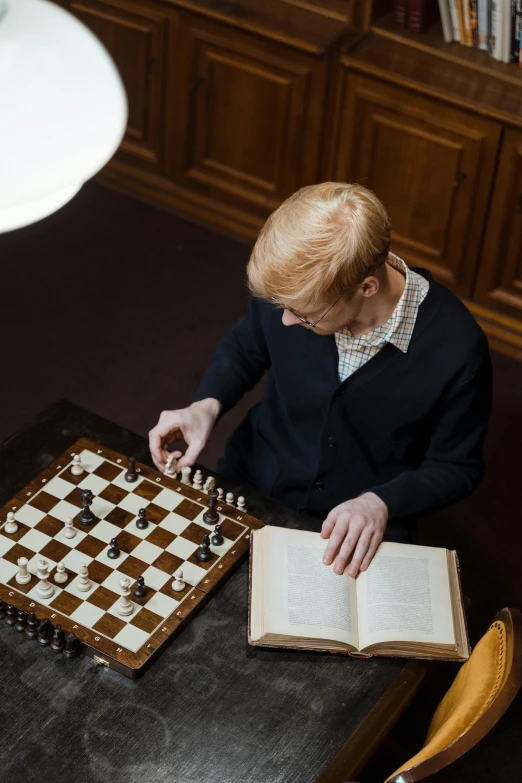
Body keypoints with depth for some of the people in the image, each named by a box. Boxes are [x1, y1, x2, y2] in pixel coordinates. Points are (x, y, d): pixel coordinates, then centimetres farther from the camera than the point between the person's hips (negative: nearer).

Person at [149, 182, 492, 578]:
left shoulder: (455, 348, -26)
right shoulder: (291, 287, -17)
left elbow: (456, 467, -9)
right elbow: (244, 347, 8)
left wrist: (381, 503, -24)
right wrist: (207, 405, -10)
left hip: (362, 532, -2)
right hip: (251, 485, 3)